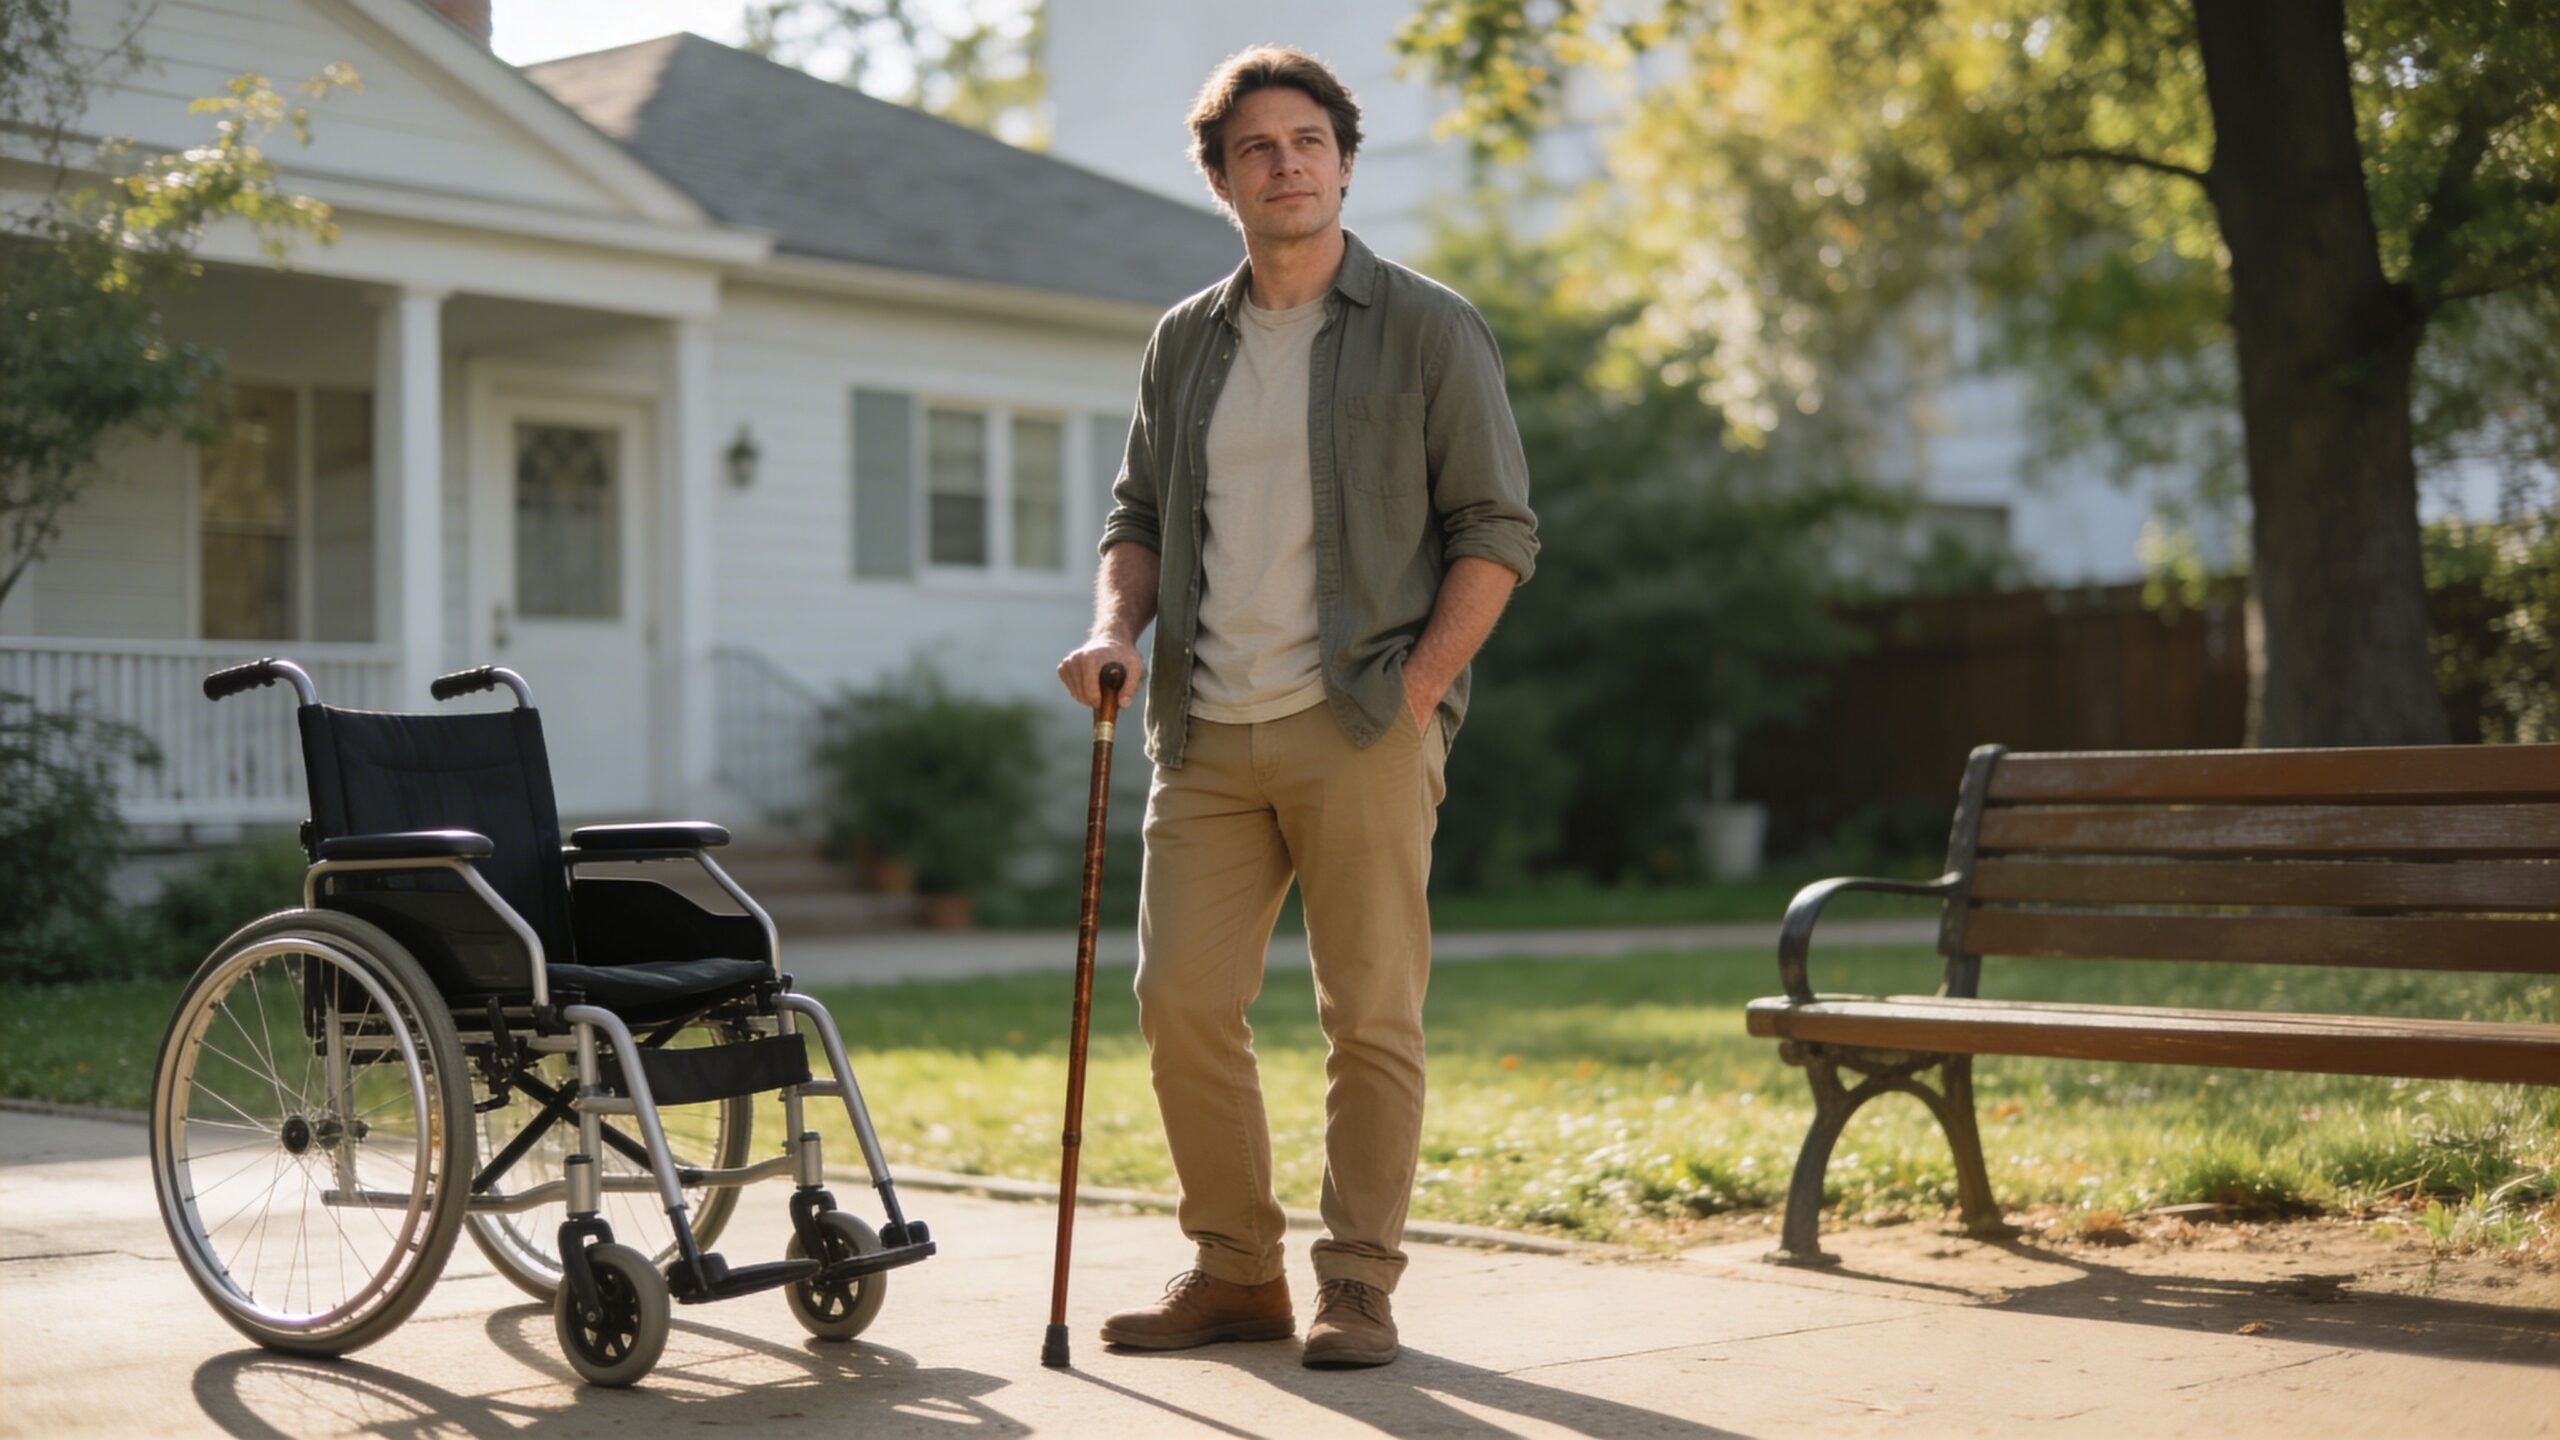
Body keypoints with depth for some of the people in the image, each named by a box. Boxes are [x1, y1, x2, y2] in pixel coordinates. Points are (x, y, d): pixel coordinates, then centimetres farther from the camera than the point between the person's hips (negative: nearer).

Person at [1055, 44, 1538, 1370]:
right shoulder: (1183, 345, 14)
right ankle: (1234, 1271, 15)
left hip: (1361, 726, -4)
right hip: (1206, 730, 4)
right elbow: (1141, 516, 20)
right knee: (1181, 997, 1)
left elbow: (1497, 531, -1)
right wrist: (1115, 629, 0)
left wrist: (1413, 689, -10)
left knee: (1369, 1014, -2)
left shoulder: (1427, 329, 1)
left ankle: (1358, 1285, 8)